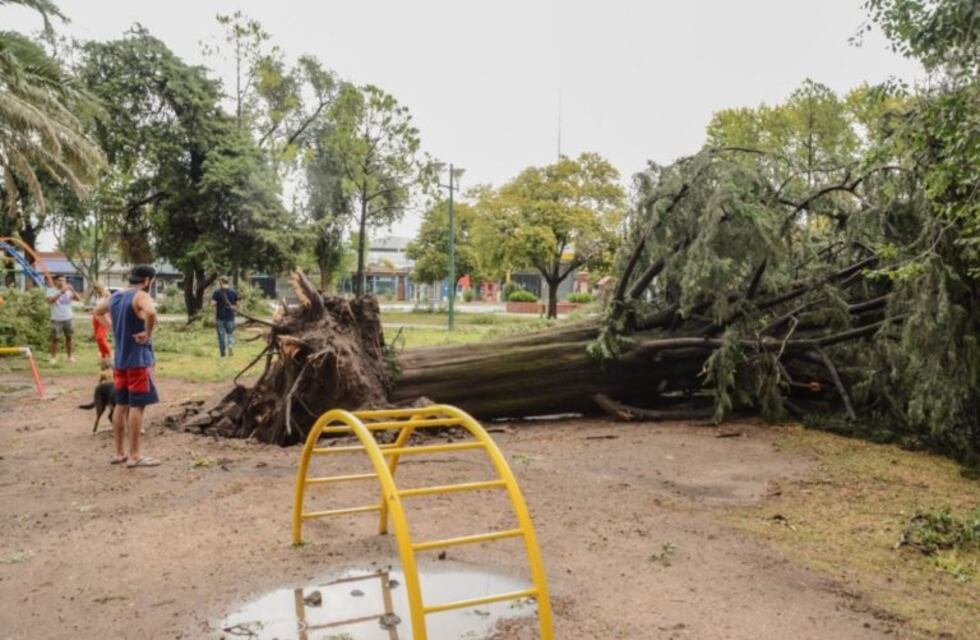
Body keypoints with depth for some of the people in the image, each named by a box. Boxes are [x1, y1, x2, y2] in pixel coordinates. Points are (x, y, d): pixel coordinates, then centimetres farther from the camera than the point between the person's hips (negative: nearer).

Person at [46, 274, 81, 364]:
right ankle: (53, 357, 5)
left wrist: (72, 290, -18)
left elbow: (78, 298, -3)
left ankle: (70, 356, 16)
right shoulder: (50, 290, -1)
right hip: (56, 319, -3)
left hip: (68, 318, 3)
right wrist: (61, 292, -29)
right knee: (54, 338, -1)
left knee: (69, 337, 8)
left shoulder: (68, 290, 6)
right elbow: (50, 300, -20)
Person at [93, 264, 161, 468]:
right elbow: (151, 313, -37)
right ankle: (135, 456, 0)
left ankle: (119, 453, 20)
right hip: (138, 359, -8)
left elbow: (97, 312, 29)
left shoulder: (115, 297, 11)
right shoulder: (141, 296, -15)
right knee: (137, 406, -4)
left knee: (121, 405, 13)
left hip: (120, 359, 8)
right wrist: (148, 333, -22)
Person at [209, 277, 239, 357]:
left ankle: (223, 354, 10)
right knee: (230, 333, 16)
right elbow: (237, 305, 3)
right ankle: (230, 345, -14)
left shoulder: (217, 292, -7)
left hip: (220, 317, -1)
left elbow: (213, 304, -13)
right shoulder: (234, 292, 1)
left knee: (221, 335, 7)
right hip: (230, 317, 1)